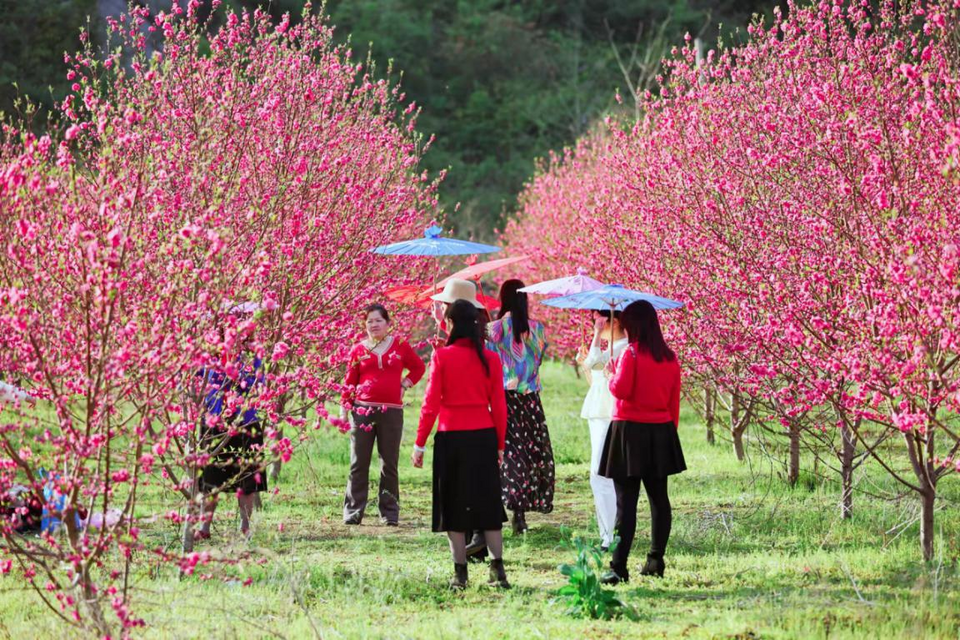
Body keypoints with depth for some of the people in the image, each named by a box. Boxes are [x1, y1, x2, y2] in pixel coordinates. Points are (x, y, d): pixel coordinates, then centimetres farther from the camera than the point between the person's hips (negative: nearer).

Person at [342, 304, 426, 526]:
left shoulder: (400, 345, 6)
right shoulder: (358, 350, 6)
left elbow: (418, 367, 19)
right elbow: (350, 381, 7)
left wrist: (405, 384, 7)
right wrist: (345, 407, -1)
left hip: (392, 411, 0)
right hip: (363, 411, 0)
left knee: (389, 464, 4)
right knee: (358, 464, 0)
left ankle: (390, 513, 10)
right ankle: (353, 512, 3)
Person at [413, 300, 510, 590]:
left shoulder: (442, 356, -7)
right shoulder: (491, 359, 1)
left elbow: (431, 403, -7)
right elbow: (499, 406, 3)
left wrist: (419, 443, 0)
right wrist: (500, 445, 12)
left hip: (451, 437, -2)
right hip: (484, 436, 2)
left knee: (453, 503, 6)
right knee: (487, 501, 11)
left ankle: (460, 573, 4)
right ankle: (497, 568, 3)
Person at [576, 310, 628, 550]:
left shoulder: (623, 347, -12)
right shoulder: (612, 346, 18)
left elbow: (595, 361, -26)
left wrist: (598, 333, -16)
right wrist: (584, 364, 9)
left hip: (610, 418, -11)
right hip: (599, 416, 11)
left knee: (600, 478, -13)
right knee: (600, 478, 12)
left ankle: (610, 537, -14)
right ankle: (608, 534, 16)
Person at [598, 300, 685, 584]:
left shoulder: (632, 353, -11)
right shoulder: (670, 358, 7)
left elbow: (621, 390, -17)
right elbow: (674, 402, 10)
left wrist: (611, 374, 2)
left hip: (630, 431, -5)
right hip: (660, 433, 5)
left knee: (626, 501, -7)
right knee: (659, 498, 13)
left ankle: (619, 566, -11)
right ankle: (656, 559, 16)